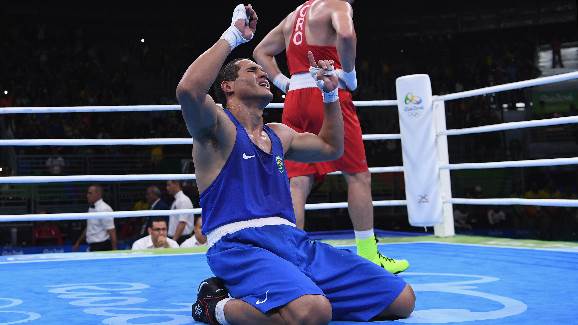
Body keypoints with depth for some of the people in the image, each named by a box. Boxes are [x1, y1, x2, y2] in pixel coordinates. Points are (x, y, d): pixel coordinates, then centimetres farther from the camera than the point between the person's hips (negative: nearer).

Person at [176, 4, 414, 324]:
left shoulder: (278, 134, 24)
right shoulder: (219, 128, 0)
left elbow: (331, 148, 40)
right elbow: (188, 90, -23)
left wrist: (330, 94, 29)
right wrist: (233, 35, -15)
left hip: (293, 240, 8)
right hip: (240, 246, -8)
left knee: (401, 299, -3)